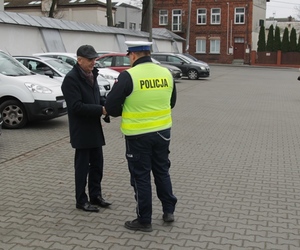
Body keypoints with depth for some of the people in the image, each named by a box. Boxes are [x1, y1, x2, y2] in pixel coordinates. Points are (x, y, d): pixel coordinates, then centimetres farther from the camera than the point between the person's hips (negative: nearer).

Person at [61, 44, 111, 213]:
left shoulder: (91, 75, 9)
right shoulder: (71, 78, -17)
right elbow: (76, 106, -23)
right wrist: (101, 110, -24)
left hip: (94, 128, 8)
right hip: (81, 130, -8)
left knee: (97, 164, 13)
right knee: (82, 166, 2)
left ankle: (96, 195, 27)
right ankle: (81, 200, 15)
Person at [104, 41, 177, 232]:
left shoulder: (128, 76, -16)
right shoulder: (166, 73, 2)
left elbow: (111, 107, -11)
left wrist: (126, 112, 9)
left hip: (138, 135, -5)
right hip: (163, 131, 5)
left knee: (141, 176, 7)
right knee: (162, 171, 21)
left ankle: (144, 220, 16)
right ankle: (169, 211, 30)